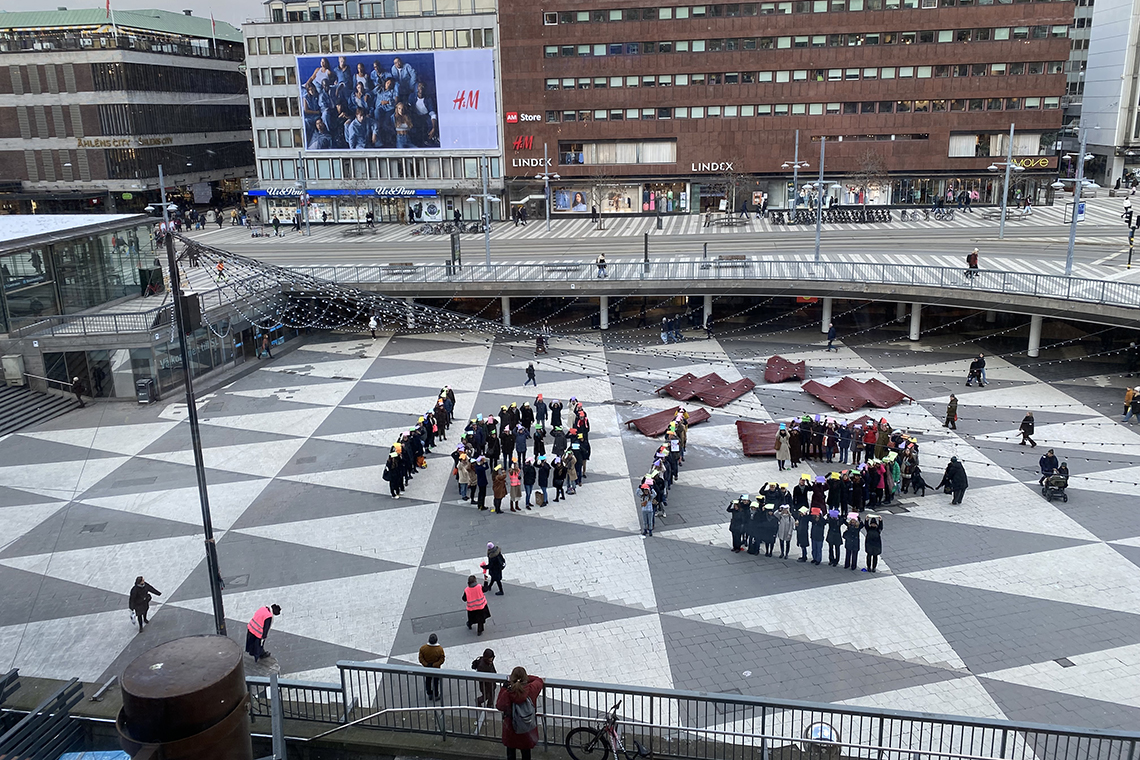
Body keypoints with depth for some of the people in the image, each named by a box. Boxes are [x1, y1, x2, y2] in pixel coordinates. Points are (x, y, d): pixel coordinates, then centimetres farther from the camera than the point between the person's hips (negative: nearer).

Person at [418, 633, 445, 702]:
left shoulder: (423, 648, -23)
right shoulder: (440, 649, -27)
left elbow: (421, 659, -17)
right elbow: (442, 660, -21)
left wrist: (426, 664, -16)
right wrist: (434, 665, -20)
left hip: (427, 668, 2)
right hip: (436, 669, -2)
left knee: (428, 681, 23)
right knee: (435, 682, 19)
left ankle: (429, 695, 40)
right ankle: (436, 696, 34)